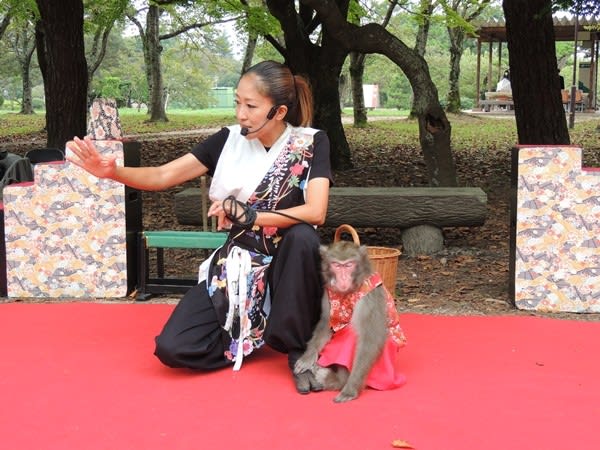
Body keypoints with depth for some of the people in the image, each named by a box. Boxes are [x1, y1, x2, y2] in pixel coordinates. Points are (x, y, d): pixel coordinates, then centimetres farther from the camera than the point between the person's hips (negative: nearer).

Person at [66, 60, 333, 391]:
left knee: (303, 236, -38)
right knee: (173, 348, -16)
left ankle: (297, 345, -15)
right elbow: (163, 176, -7)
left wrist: (247, 215, -28)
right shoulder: (230, 140, -3)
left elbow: (315, 212, -24)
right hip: (235, 265, 2)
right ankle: (258, 330, 9)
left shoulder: (311, 143, -10)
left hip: (285, 263, -2)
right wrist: (111, 171, -25)